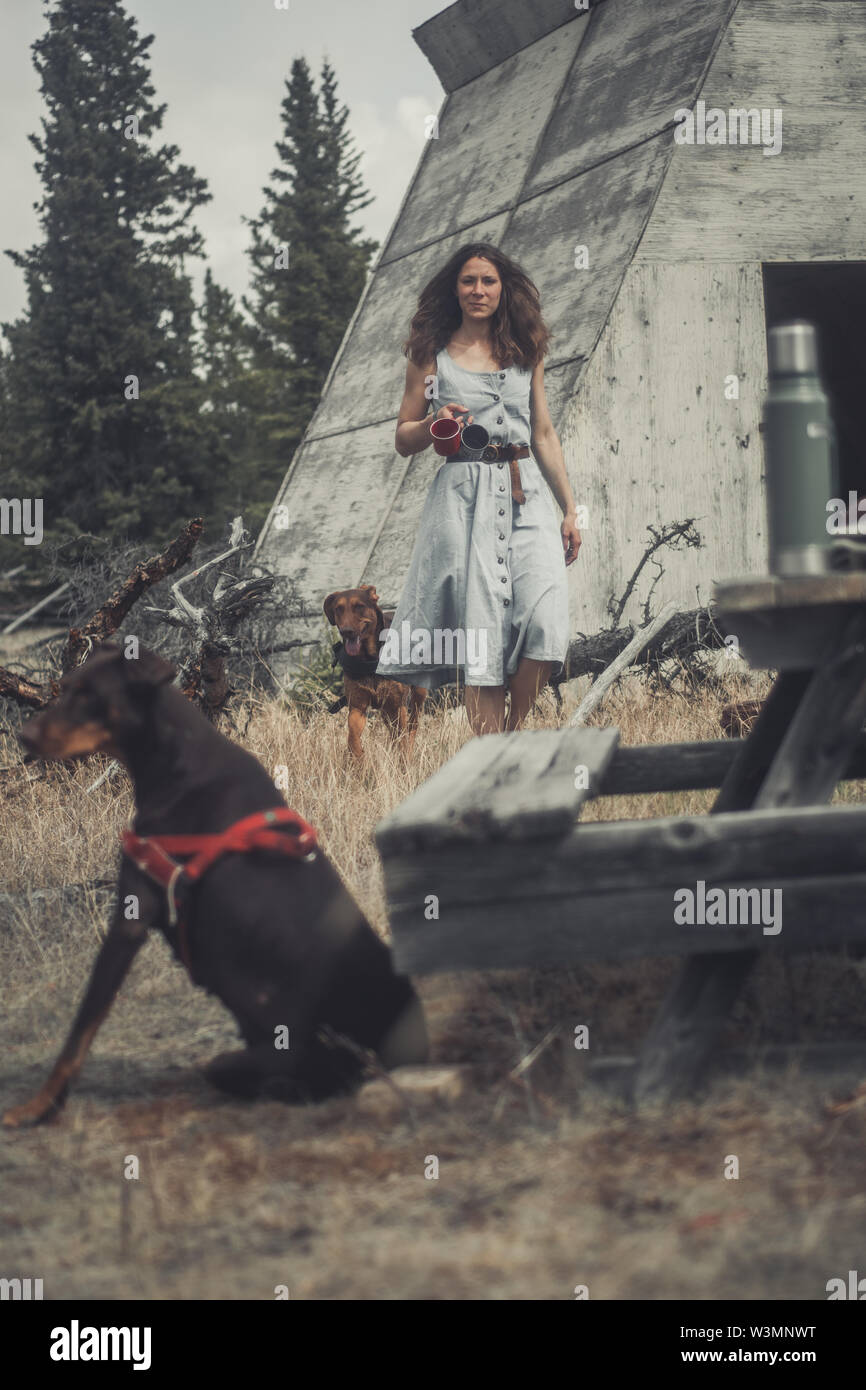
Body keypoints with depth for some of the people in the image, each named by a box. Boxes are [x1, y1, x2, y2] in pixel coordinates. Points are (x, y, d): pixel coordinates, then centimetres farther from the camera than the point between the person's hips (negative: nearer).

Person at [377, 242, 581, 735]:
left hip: (527, 495, 2)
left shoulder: (526, 349, 15)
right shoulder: (432, 353, 8)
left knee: (546, 621, -17)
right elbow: (404, 439, 11)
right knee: (480, 628, -8)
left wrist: (570, 509, 14)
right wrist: (436, 425, -11)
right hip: (463, 497, -2)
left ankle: (515, 732, 3)